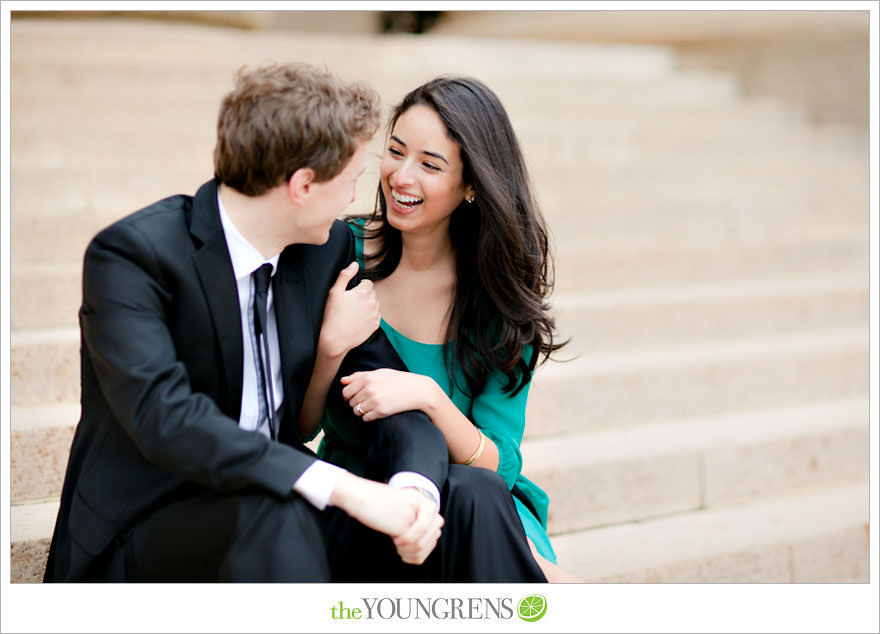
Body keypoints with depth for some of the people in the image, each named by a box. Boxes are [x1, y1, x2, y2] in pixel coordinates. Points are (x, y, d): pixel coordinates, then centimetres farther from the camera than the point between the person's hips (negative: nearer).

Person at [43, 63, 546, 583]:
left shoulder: (329, 249, 3)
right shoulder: (129, 255, -17)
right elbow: (164, 417, -31)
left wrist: (413, 484, -22)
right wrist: (344, 488, -38)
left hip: (284, 507, 6)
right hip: (143, 535, -6)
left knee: (472, 498, -13)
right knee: (274, 517, -37)